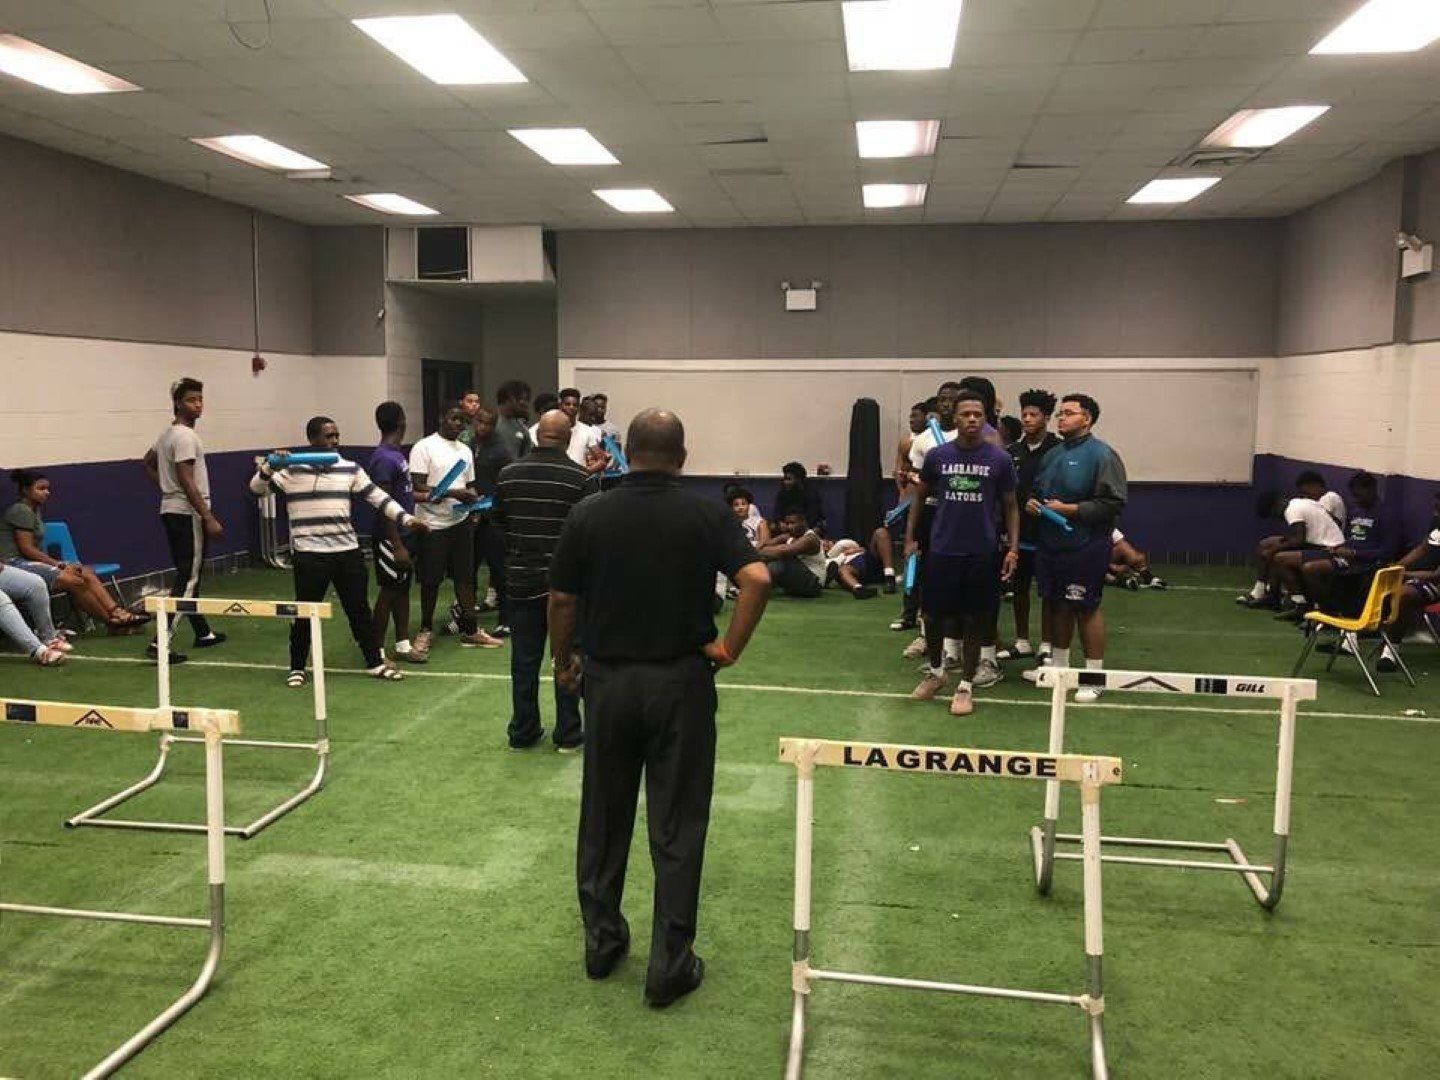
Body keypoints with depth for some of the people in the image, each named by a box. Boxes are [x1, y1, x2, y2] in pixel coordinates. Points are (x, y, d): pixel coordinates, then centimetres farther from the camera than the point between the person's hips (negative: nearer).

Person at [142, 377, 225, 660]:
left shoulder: (169, 433, 15)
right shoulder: (185, 437, -16)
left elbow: (148, 463, 27)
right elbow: (187, 482, -23)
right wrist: (209, 519, -23)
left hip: (172, 511, 10)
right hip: (187, 514, -10)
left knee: (190, 575, 17)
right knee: (187, 579, -9)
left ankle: (203, 633, 28)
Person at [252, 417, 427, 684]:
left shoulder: (350, 469, 7)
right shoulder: (291, 470, -2)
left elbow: (377, 496, 6)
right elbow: (256, 488, -4)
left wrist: (406, 518, -2)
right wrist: (269, 465, -22)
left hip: (348, 551, 3)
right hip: (309, 555, -3)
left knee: (360, 609, 10)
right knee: (305, 613, 5)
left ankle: (375, 662, 21)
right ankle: (297, 668, 20)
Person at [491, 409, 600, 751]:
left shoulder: (508, 474, -1)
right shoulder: (583, 479, -13)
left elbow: (497, 521, 9)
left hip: (522, 580, 3)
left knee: (524, 659, 12)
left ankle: (522, 732, 21)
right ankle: (568, 734, 16)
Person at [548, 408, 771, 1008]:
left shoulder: (588, 515, -2)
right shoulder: (707, 515, -6)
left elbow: (561, 602, 0)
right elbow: (757, 580, -18)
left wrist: (563, 663, 15)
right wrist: (729, 649, -8)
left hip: (608, 680, 2)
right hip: (681, 683, -2)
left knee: (604, 819, 17)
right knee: (677, 828, 6)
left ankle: (601, 940, 30)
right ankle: (670, 967, 11)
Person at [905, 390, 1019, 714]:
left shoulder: (1000, 460, -3)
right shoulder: (937, 456, -1)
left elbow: (1010, 507, 5)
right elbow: (920, 497, 11)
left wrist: (1013, 548, -4)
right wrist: (910, 538, 7)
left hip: (982, 553, -1)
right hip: (941, 550, 1)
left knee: (974, 621, 7)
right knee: (933, 615, 9)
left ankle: (966, 686, 20)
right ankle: (935, 672, 33)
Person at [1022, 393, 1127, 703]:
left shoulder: (1101, 455, -12)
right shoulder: (1053, 455, 13)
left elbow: (1114, 502, -18)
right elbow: (1038, 489, 26)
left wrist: (1069, 509, -18)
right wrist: (1031, 502, 2)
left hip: (1085, 548, -7)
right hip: (1050, 544, 7)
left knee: (1086, 608, 0)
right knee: (1059, 605, 16)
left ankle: (1094, 676, 10)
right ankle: (1058, 664, 30)